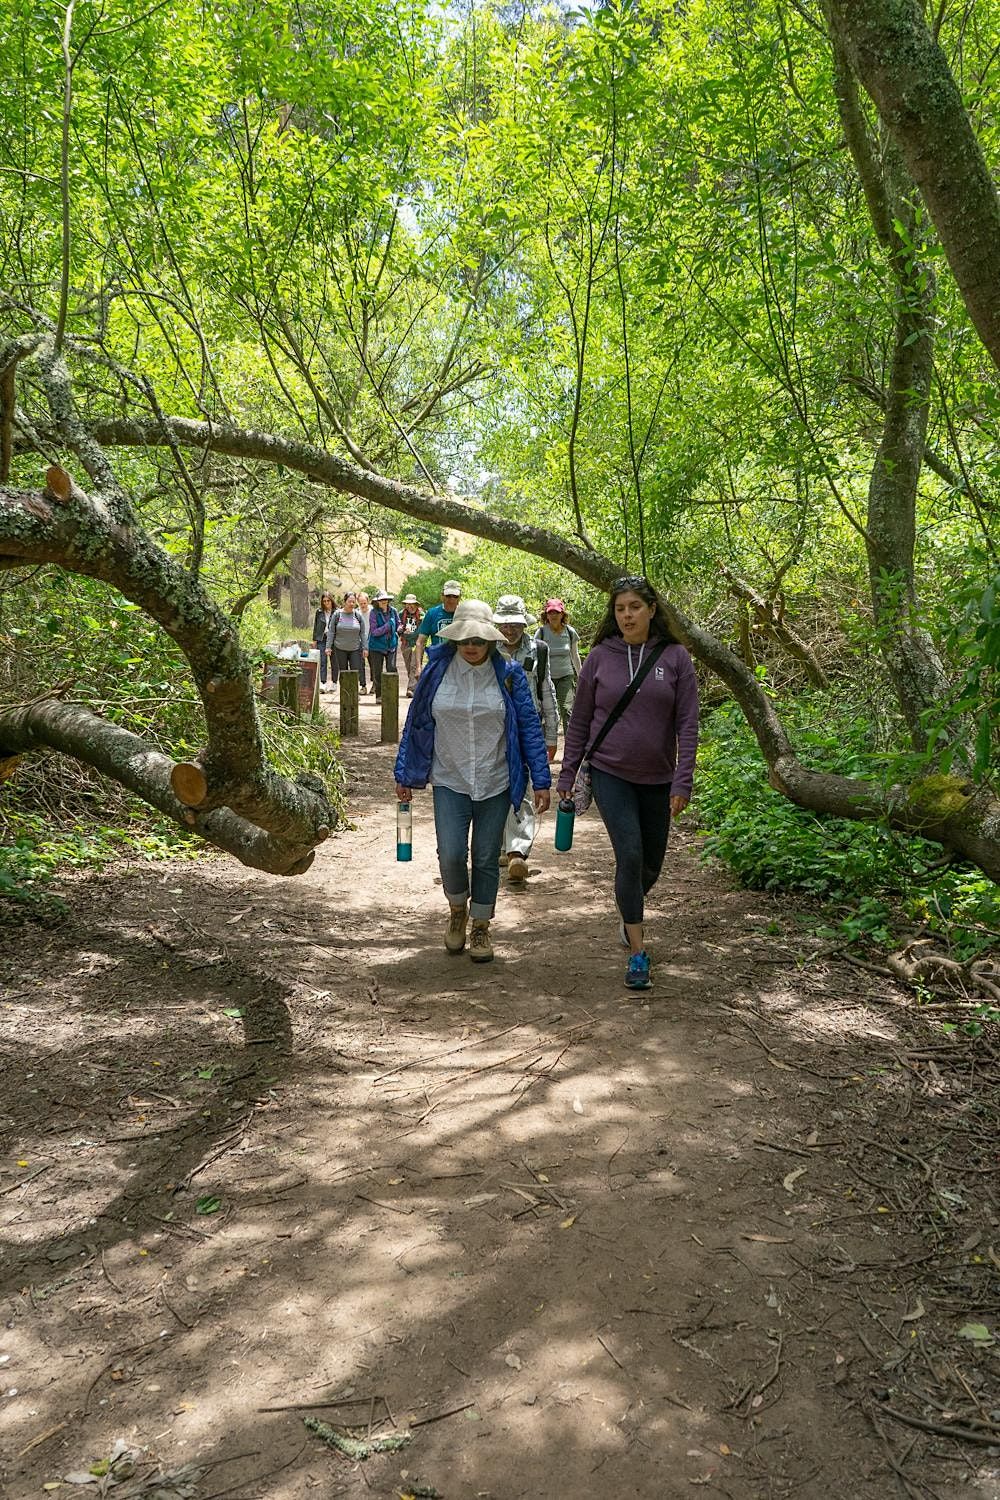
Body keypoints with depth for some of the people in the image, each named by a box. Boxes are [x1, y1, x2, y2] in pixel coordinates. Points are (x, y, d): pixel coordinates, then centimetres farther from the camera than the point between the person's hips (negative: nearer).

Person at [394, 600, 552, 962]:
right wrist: (404, 775, 7)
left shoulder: (509, 675, -4)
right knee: (451, 855, -9)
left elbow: (529, 727, -1)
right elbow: (415, 725, 6)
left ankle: (480, 926, 27)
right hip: (449, 783, 0)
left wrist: (541, 781, -5)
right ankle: (458, 909, 22)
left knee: (486, 859, 7)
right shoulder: (436, 673, -2)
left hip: (495, 783, 0)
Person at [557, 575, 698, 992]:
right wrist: (567, 775, 4)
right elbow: (580, 721, 5)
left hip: (657, 779, 2)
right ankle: (637, 953, -2)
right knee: (629, 856, -12)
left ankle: (629, 913, 45)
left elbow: (687, 724, -5)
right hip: (610, 774, -1)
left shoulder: (674, 657, -3)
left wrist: (682, 782, -12)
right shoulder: (600, 657, -2)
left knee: (651, 863, 13)